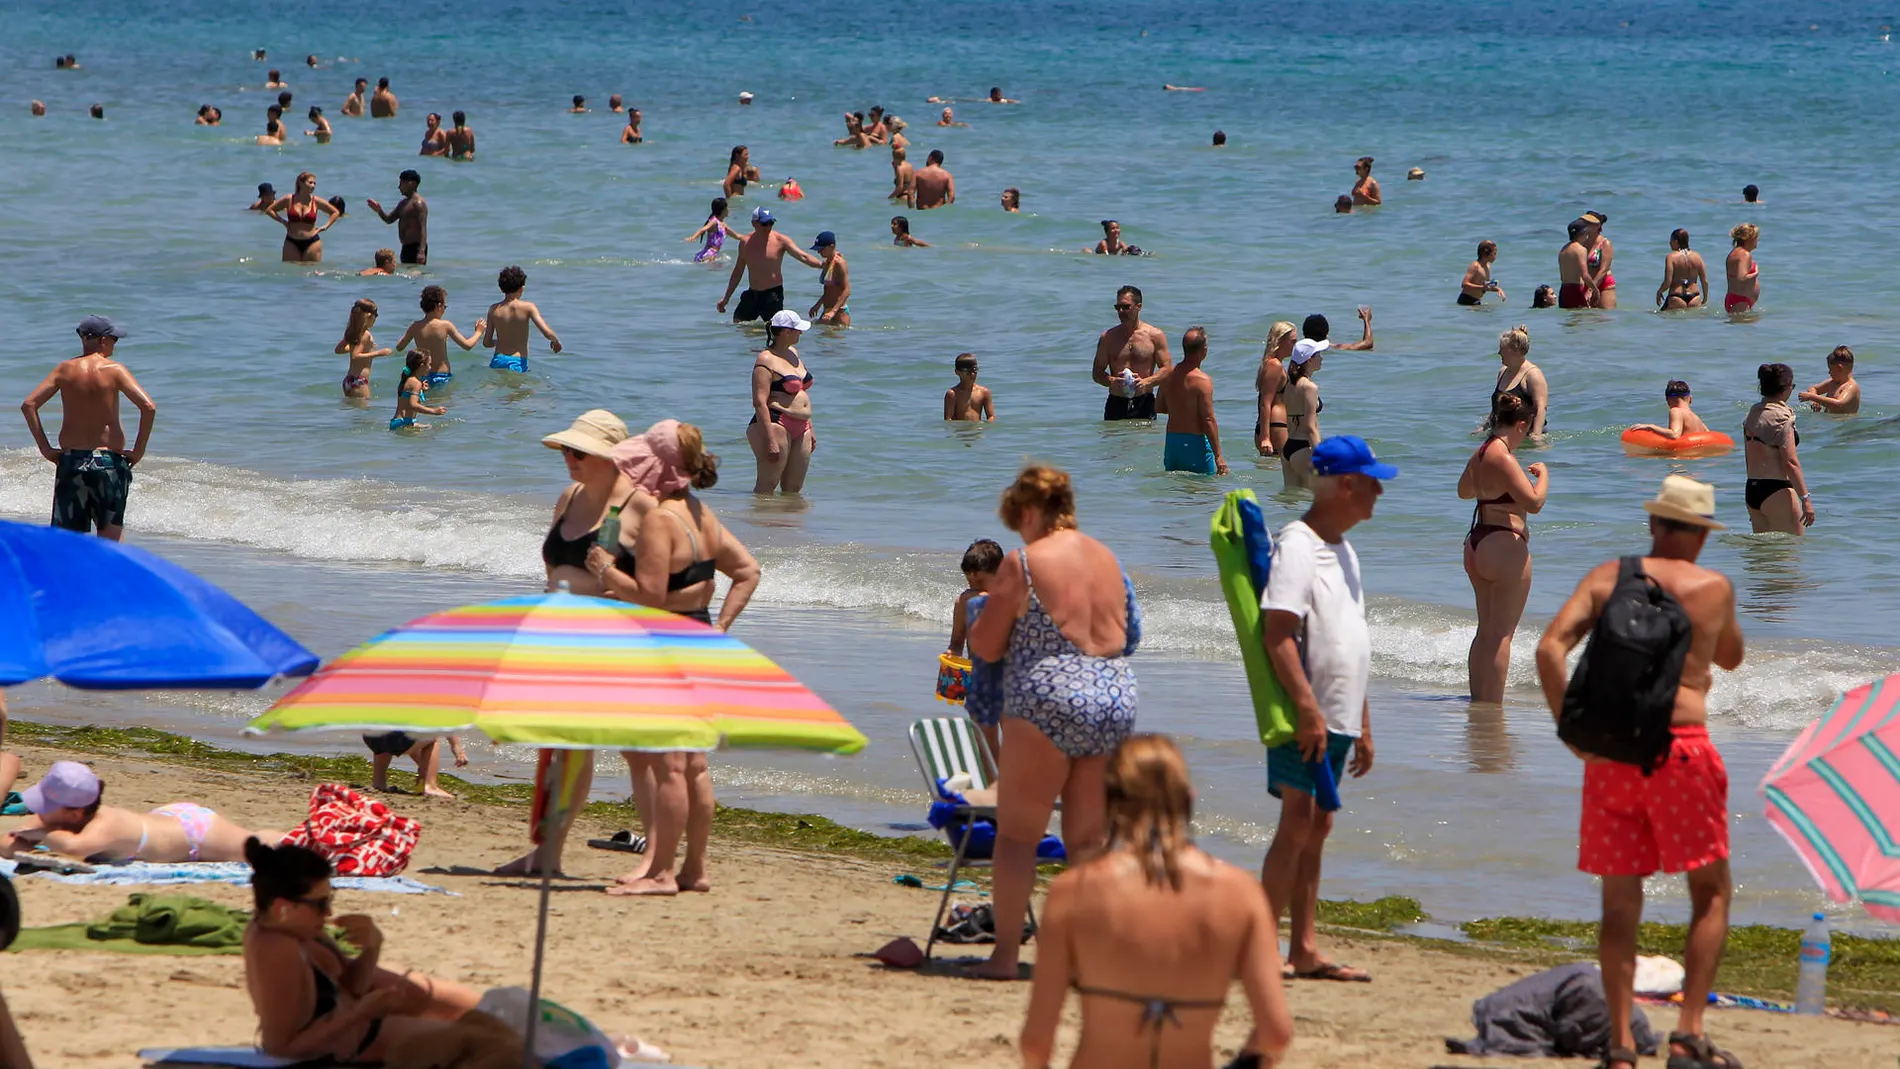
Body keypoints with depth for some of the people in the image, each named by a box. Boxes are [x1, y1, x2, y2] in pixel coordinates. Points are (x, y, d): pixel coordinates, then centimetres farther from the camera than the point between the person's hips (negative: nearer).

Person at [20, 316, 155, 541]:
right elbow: (148, 407, -15)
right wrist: (138, 451, -5)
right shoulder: (114, 370, -5)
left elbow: (28, 405, -1)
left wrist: (44, 447, 3)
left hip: (71, 461, 2)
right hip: (110, 460, -2)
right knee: (109, 538, 8)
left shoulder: (65, 369, 3)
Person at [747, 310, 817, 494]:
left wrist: (809, 429, 24)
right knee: (767, 484, -9)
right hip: (775, 425, -9)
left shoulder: (793, 353, 17)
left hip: (800, 429, 9)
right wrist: (770, 440, -23)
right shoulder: (767, 360, -11)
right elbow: (759, 402, -17)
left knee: (794, 488, 7)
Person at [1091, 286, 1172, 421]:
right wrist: (1111, 381, -13)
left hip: (1144, 404, -1)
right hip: (1116, 404, 1)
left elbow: (1166, 369, 1)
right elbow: (1097, 372, 9)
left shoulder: (1155, 336, 3)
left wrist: (1146, 382, -17)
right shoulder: (1108, 337, 8)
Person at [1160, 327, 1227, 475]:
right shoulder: (1202, 380, -17)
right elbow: (1208, 420, -18)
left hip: (1171, 440, 7)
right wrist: (1218, 456, -15)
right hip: (1195, 442, -7)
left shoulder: (1168, 375, 4)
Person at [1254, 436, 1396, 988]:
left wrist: (1362, 724, 22)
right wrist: (1308, 708, -26)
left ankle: (1304, 949, 13)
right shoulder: (1297, 546, -13)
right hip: (1306, 718, -9)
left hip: (1336, 718, 9)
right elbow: (1277, 634, -21)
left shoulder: (1342, 549, 17)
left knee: (1316, 829, 10)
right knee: (1297, 827, -11)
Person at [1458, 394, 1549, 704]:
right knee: (1501, 633, -5)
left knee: (1485, 631, 16)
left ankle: (1478, 701, 20)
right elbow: (1534, 502, -22)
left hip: (1476, 544, 9)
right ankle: (1492, 706, -6)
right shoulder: (1503, 458, -18)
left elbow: (1464, 491, 28)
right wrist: (1543, 474, -6)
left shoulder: (1479, 455, 10)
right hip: (1505, 546, -9)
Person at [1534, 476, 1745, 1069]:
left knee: (1620, 901, 8)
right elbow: (1731, 659, 22)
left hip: (1610, 752, 2)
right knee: (1711, 893, 10)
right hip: (1681, 748, -2)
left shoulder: (1605, 577, 6)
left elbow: (1550, 646, -7)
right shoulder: (1714, 587, 3)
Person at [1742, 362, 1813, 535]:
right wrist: (1805, 499, -15)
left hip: (1752, 489, 9)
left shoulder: (1753, 413, 10)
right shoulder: (1781, 417, -14)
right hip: (1777, 491, -9)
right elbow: (1790, 463, -18)